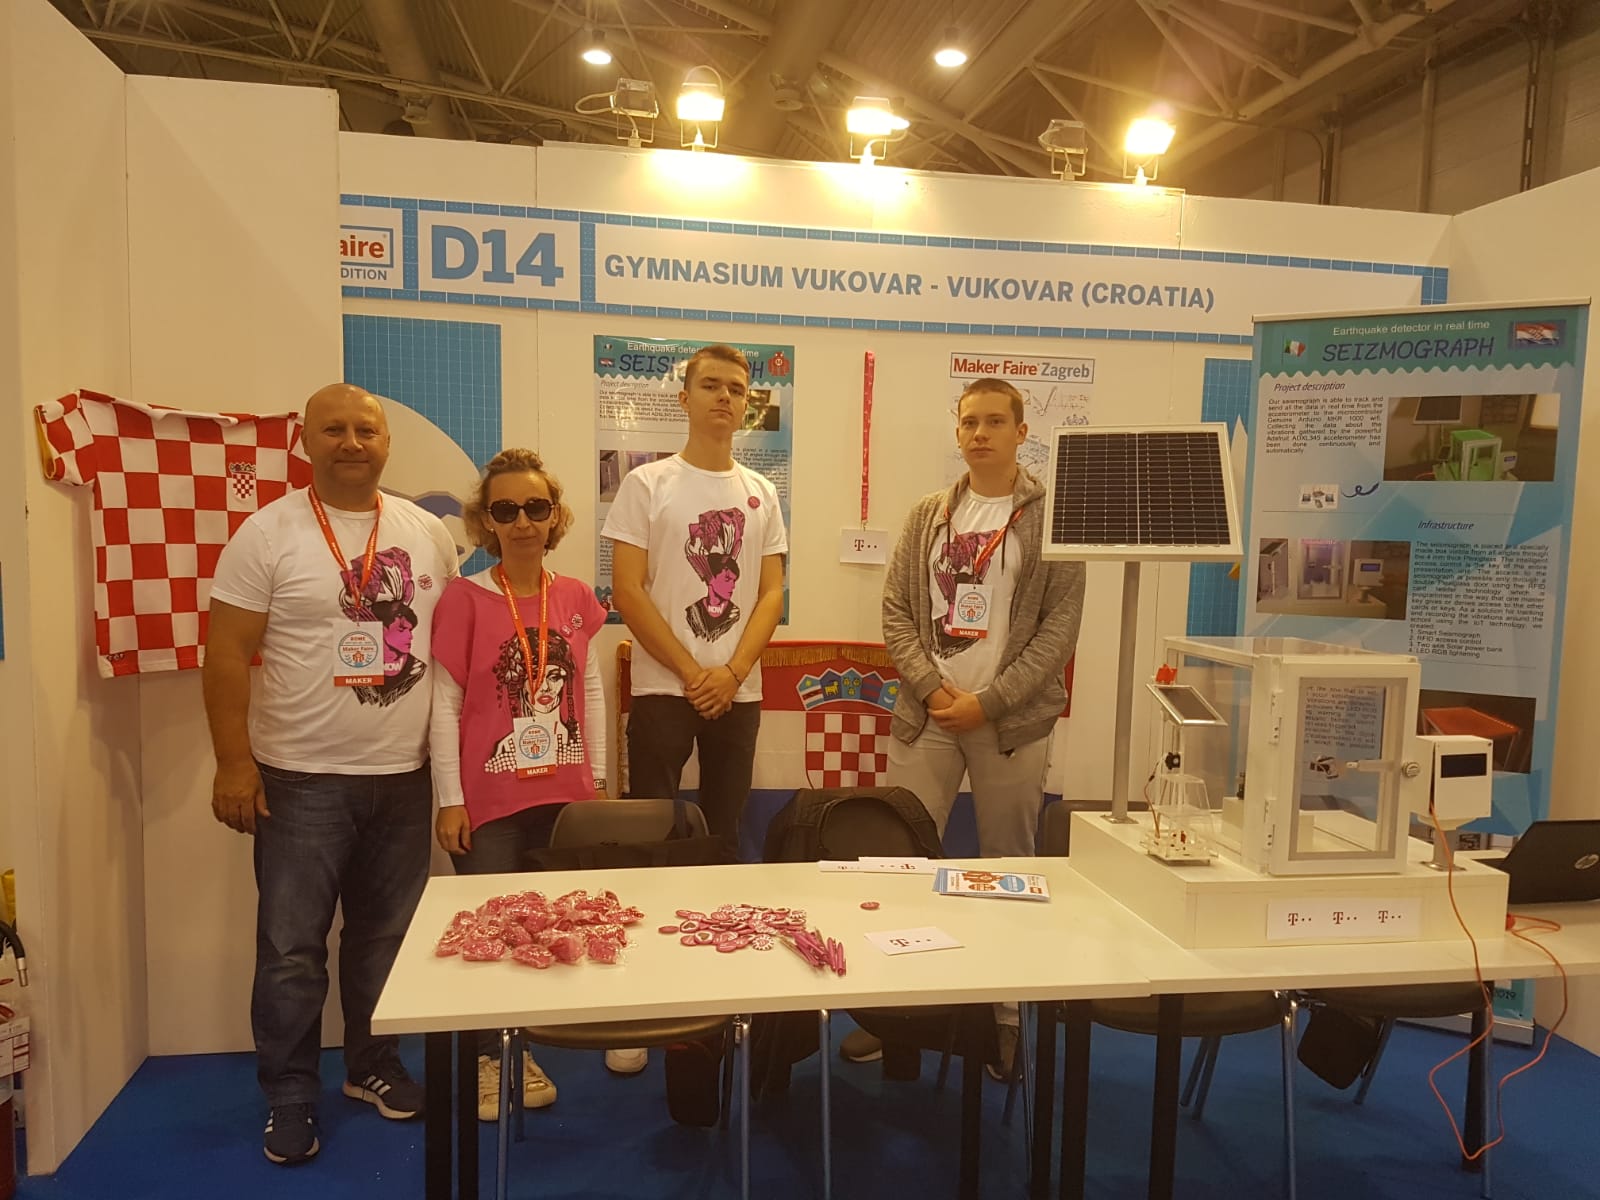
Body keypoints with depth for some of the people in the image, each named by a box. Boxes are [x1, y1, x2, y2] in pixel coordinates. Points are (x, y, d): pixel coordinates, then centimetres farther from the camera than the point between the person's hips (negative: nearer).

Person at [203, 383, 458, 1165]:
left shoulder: (427, 532, 5)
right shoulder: (268, 533, -6)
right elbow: (226, 655, -7)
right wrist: (233, 763, -11)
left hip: (404, 775, 4)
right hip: (301, 779, -3)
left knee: (385, 936, 15)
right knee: (292, 948, 5)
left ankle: (372, 1065, 34)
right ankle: (290, 1097, 23)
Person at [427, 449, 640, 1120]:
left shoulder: (576, 599, 5)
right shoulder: (464, 599, -6)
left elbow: (591, 692, 10)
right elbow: (445, 702, -5)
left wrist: (597, 778, 9)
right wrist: (449, 799, -7)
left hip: (566, 793, 3)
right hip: (490, 800, -3)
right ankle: (494, 1057, 19)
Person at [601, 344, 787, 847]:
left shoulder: (761, 492, 10)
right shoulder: (647, 484, -1)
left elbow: (771, 593, 5)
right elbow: (627, 591, -7)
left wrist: (732, 673, -9)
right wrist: (692, 673, -11)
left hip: (739, 692, 3)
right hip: (662, 689, -3)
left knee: (724, 834, 11)